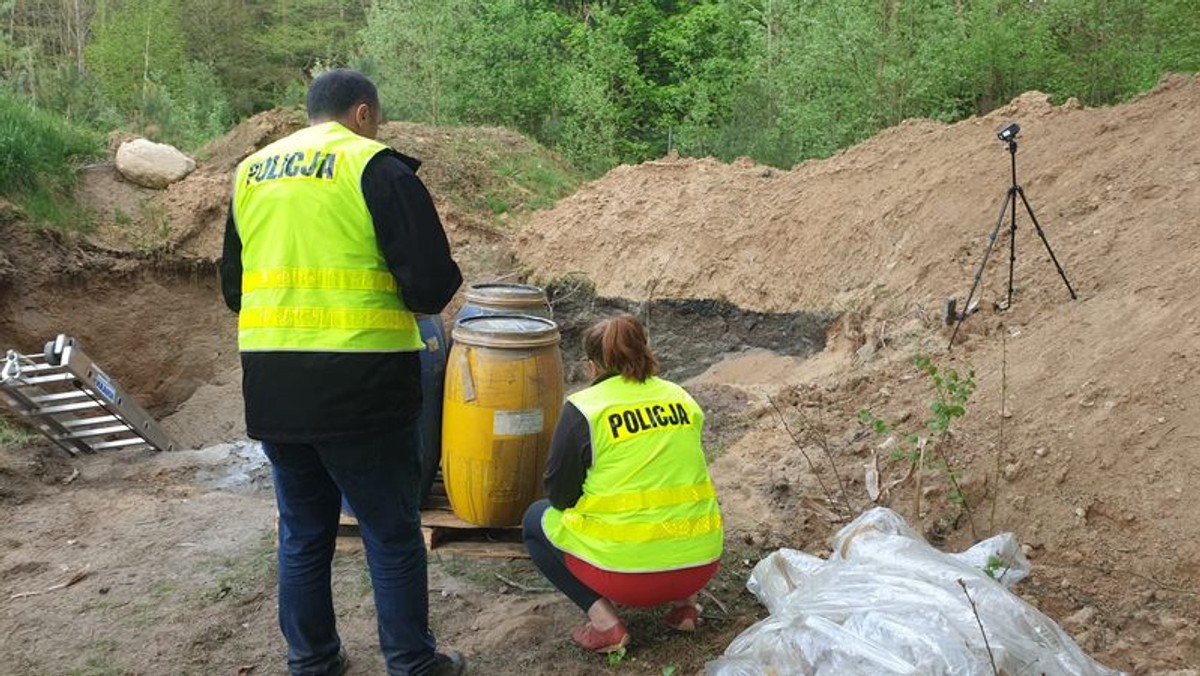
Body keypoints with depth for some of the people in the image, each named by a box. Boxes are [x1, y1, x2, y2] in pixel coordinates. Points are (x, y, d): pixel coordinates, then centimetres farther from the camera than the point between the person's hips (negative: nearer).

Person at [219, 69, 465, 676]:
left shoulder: (252, 171, 13)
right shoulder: (376, 167, -6)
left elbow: (234, 285, 21)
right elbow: (433, 283, -12)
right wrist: (423, 294, 9)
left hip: (269, 388, 6)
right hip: (359, 388, -6)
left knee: (302, 533, 19)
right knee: (392, 535, 8)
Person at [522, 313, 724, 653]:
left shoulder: (583, 408, -6)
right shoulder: (681, 398, 9)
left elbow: (559, 493, 0)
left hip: (626, 568, -5)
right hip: (701, 564, 6)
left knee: (536, 519, 20)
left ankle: (604, 622, 2)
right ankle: (682, 602, 16)